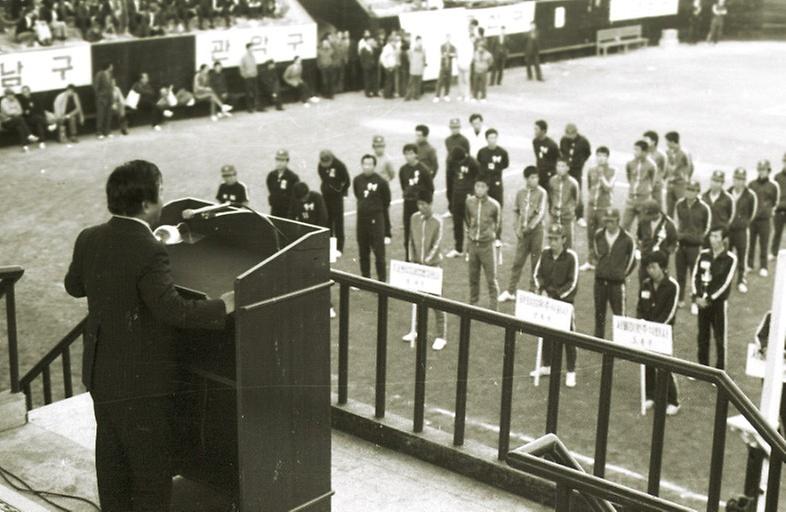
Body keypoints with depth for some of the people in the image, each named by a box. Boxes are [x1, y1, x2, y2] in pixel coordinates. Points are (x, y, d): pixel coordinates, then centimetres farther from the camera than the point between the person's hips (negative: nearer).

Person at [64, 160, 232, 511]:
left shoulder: (89, 240, 0)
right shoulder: (148, 252, -24)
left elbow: (74, 286, 17)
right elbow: (173, 310, -32)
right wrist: (223, 307, -22)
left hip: (100, 373, 8)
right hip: (142, 383, -8)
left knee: (113, 463, 21)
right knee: (152, 471, 4)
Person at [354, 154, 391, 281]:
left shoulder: (381, 182, -11)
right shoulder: (357, 180, 2)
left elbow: (386, 202, 0)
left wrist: (376, 209, 7)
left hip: (376, 219, -5)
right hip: (361, 218, 5)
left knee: (379, 252, -4)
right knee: (363, 252, 12)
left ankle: (382, 280, 2)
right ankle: (365, 278, 23)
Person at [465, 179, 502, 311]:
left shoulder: (494, 205, -10)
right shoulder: (469, 202, -1)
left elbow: (498, 223, 6)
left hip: (488, 245, -4)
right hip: (473, 244, 4)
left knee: (491, 279, -1)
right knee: (473, 278, 13)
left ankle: (493, 309, 5)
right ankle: (472, 305, 26)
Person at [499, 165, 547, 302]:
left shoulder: (541, 193, -6)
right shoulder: (520, 193, 6)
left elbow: (541, 213, -13)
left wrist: (530, 226, -20)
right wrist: (517, 228, 0)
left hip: (536, 231, -3)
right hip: (522, 232, 3)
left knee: (535, 262, 4)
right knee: (517, 261, 5)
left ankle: (533, 291, 14)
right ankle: (510, 291, 11)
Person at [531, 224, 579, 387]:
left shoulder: (571, 257, -13)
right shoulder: (545, 253, 1)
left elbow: (573, 283, -13)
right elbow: (538, 274, 8)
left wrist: (558, 295, -18)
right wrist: (542, 290, -8)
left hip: (565, 301, -5)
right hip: (546, 300, 5)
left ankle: (571, 372, 5)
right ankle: (546, 366, 29)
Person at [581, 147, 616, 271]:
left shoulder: (612, 171, -3)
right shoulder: (591, 170, 8)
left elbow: (608, 187, -14)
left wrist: (601, 175, -21)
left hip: (604, 207, -4)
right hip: (591, 206, 4)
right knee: (590, 235, 8)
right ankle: (590, 261, 16)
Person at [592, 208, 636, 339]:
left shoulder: (627, 239, -8)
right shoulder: (598, 235, 1)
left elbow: (631, 261, 4)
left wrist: (622, 274, 6)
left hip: (617, 282, -3)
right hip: (600, 280, 3)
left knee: (619, 314, 0)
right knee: (599, 314, 11)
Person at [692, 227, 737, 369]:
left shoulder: (730, 259, -9)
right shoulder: (703, 254, 5)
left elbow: (725, 283, -13)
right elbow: (695, 276, 5)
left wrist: (709, 299, -15)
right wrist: (697, 296, -8)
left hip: (718, 302, -5)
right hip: (702, 301, 5)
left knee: (720, 337, 1)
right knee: (702, 336, 12)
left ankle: (720, 372, 9)